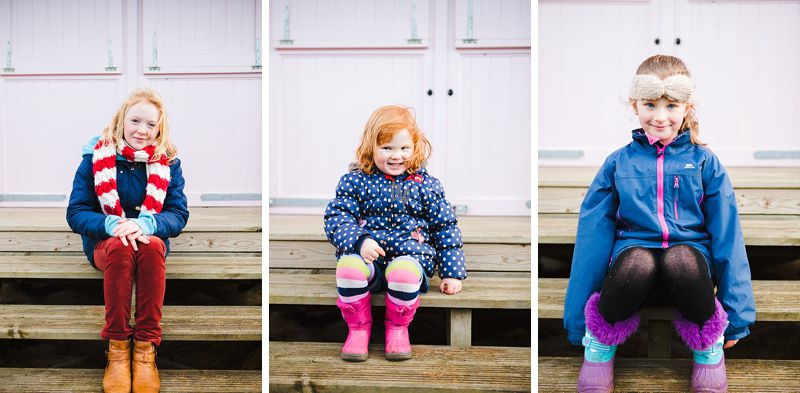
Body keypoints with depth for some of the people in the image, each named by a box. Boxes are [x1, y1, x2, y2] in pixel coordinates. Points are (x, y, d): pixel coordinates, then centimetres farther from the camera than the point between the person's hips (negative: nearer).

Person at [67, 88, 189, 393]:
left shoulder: (169, 162, -2)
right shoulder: (95, 158, -4)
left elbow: (179, 214, -8)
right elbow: (75, 213, -6)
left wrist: (144, 224, -29)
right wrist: (112, 225, -28)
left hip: (151, 241, 0)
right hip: (105, 243, 0)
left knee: (153, 245, -36)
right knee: (120, 248, -36)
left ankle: (146, 347, -32)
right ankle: (117, 347, -30)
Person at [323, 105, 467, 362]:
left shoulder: (425, 184, 9)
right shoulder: (355, 181, 6)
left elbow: (446, 228, 12)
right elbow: (336, 217, -2)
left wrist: (452, 273, 7)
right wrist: (359, 241, -23)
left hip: (410, 255, 0)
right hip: (364, 254, 1)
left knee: (404, 271, -37)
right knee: (348, 266, -35)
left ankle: (398, 326, -5)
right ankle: (359, 327, -7)